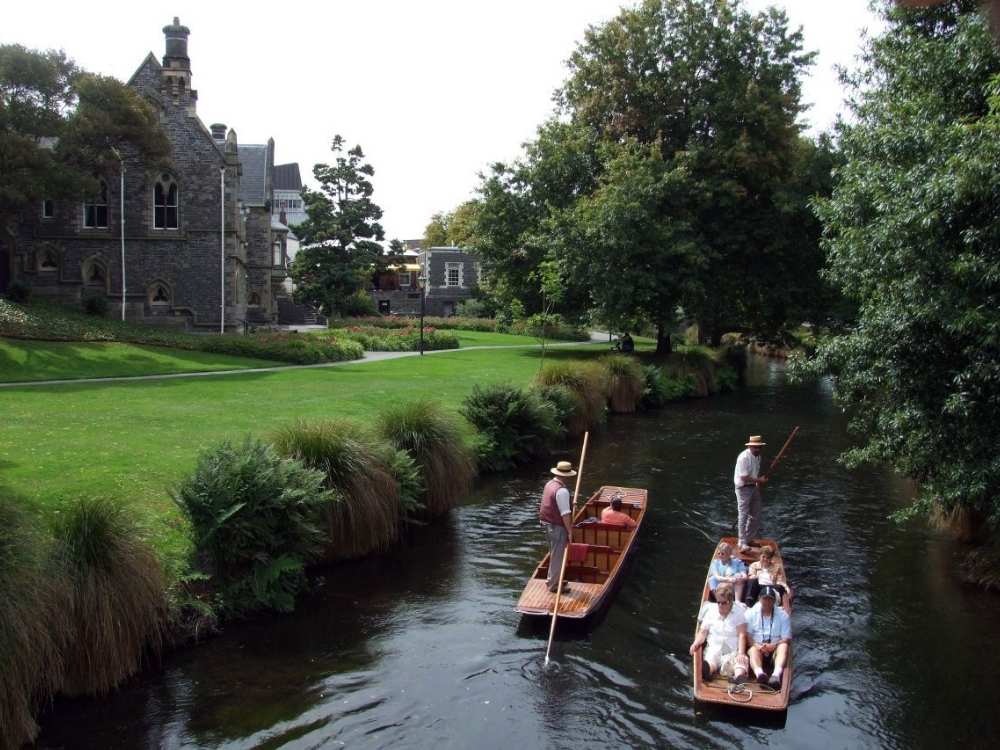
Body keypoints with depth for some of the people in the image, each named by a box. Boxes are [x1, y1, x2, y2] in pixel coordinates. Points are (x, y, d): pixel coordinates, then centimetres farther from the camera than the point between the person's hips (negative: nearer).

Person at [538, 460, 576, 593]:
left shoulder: (549, 484, 5)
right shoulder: (562, 491, -24)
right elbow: (565, 514, -23)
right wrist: (570, 531, -16)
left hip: (547, 523, 9)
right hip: (557, 527, -9)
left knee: (554, 554, 22)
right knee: (558, 555, 3)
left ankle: (552, 579, 35)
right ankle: (554, 585, 12)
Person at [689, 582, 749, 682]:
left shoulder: (738, 612, 6)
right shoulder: (711, 611, 14)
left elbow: (742, 635, -3)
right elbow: (703, 632, 12)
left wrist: (741, 653, -18)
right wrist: (696, 643, -8)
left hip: (733, 652, -2)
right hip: (713, 650, 3)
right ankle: (707, 669, -65)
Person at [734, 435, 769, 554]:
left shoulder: (758, 457, 8)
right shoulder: (744, 458, -21)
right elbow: (744, 477, -24)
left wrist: (759, 490, 14)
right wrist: (759, 480, -20)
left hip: (753, 487, 9)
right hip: (743, 488, -9)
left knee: (755, 515, 14)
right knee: (743, 515, -6)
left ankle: (749, 539, 28)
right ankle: (742, 544, -2)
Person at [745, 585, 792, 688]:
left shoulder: (783, 615, 7)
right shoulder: (751, 613, 7)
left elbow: (787, 639, 1)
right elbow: (746, 635, -1)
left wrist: (773, 646, -18)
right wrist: (757, 646, -20)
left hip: (774, 650, 1)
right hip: (756, 648, -1)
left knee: (783, 646, -31)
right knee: (753, 650, -33)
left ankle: (776, 674, -57)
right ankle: (759, 673, -65)